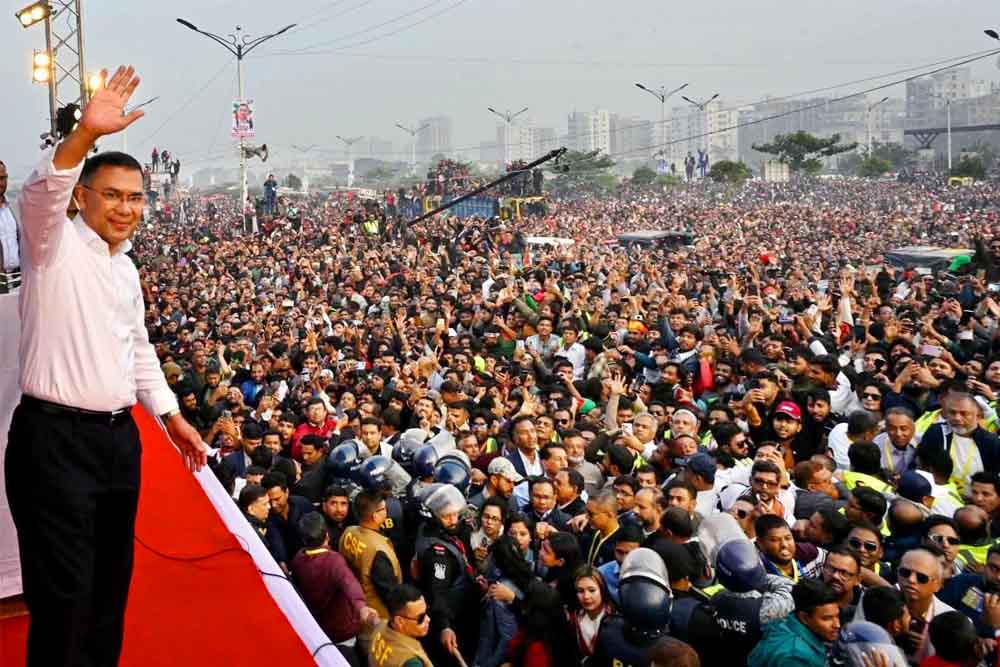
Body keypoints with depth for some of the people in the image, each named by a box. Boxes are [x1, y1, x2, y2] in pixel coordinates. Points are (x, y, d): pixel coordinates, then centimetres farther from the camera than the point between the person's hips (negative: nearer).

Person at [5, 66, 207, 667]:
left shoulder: (127, 269, 16)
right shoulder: (55, 244, -6)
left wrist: (173, 417, 22)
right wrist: (86, 134, -43)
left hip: (119, 437, 8)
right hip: (55, 438, -7)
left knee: (112, 584, 16)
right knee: (65, 596, -7)